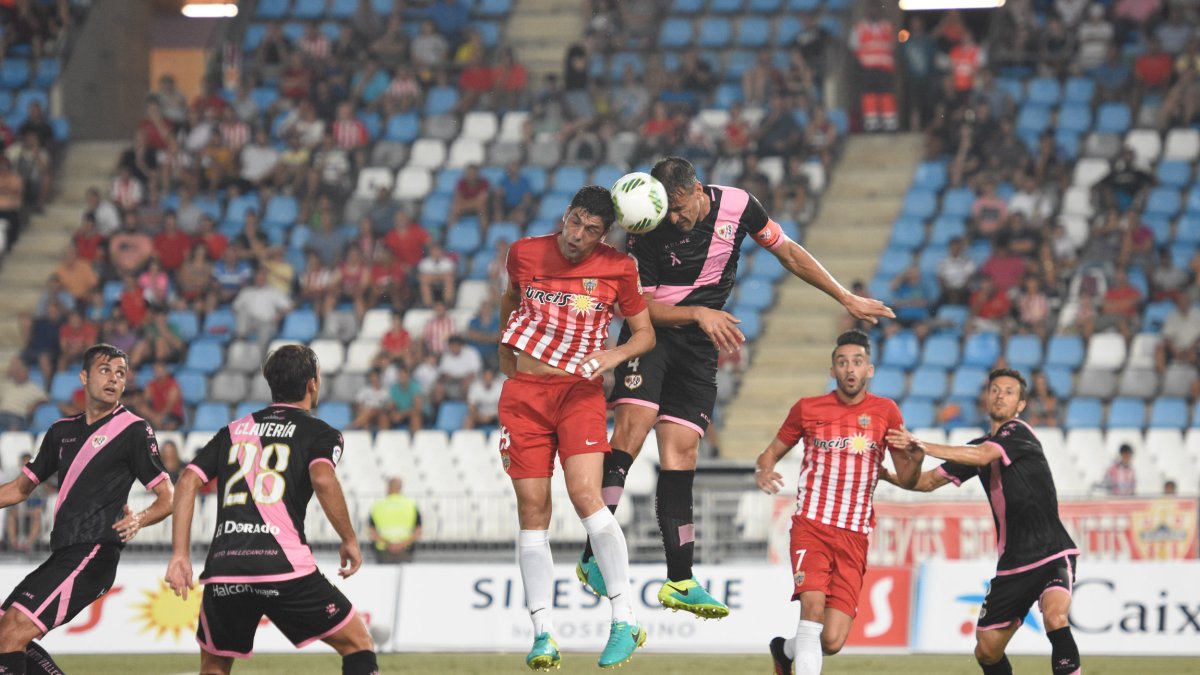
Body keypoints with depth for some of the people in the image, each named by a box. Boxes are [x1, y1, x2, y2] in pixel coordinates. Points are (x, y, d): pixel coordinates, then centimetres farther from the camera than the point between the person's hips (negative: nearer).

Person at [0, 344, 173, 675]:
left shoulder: (134, 430, -2)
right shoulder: (63, 431, 18)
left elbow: (168, 497, -3)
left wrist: (139, 519, -23)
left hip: (94, 554, -8)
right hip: (63, 554, 8)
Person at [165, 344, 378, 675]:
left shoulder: (233, 431, 22)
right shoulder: (320, 433, 8)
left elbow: (188, 482, 11)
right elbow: (323, 479, -12)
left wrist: (180, 556, 9)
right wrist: (349, 540, -2)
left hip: (224, 570, 4)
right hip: (285, 568, -4)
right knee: (358, 646, 11)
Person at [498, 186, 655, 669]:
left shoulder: (616, 269, -2)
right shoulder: (525, 253, 3)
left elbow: (645, 333, 8)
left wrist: (615, 355, -11)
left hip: (580, 392, -2)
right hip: (524, 393, 2)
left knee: (585, 496, -20)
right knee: (533, 511, -2)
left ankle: (625, 621, -16)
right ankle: (543, 635, 1)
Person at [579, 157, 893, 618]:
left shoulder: (737, 206, -6)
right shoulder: (647, 232, -15)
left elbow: (788, 252, 8)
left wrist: (847, 299, 10)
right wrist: (696, 313, -27)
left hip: (700, 345, 3)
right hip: (651, 333, -3)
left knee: (681, 451, -2)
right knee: (633, 426, -23)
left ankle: (680, 583, -2)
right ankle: (594, 558, -25)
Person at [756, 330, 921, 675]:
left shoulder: (885, 411, 5)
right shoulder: (807, 409, 4)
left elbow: (906, 479, 6)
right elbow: (771, 452, 15)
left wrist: (916, 459, -17)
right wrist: (762, 471, -9)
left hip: (855, 538, 1)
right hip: (811, 526, -1)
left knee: (832, 642, -4)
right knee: (813, 604, -28)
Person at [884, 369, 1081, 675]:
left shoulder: (1018, 432, -8)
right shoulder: (980, 446, 15)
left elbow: (982, 456, -26)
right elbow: (930, 481, 23)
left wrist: (922, 446, -31)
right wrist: (887, 476, 11)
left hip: (1051, 554, -8)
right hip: (1012, 563, 8)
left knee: (1054, 616, -34)